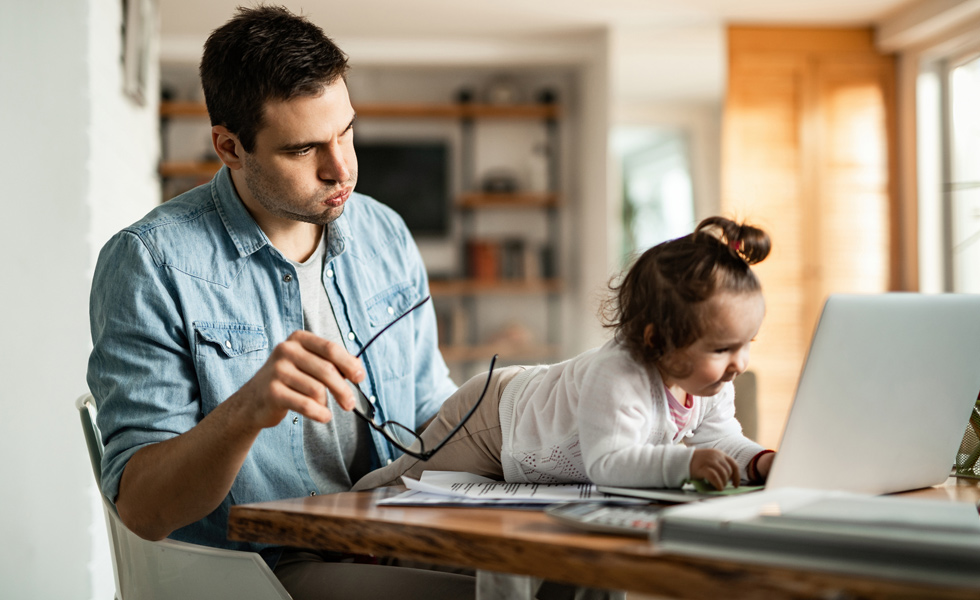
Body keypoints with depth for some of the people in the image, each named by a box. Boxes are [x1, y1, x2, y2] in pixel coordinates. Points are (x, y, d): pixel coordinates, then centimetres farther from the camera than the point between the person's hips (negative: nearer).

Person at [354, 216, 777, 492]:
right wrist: (684, 463, -67)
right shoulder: (615, 379, -48)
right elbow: (607, 463, -55)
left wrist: (760, 462, -31)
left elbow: (721, 439, -11)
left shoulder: (711, 383, -21)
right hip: (493, 417, -8)